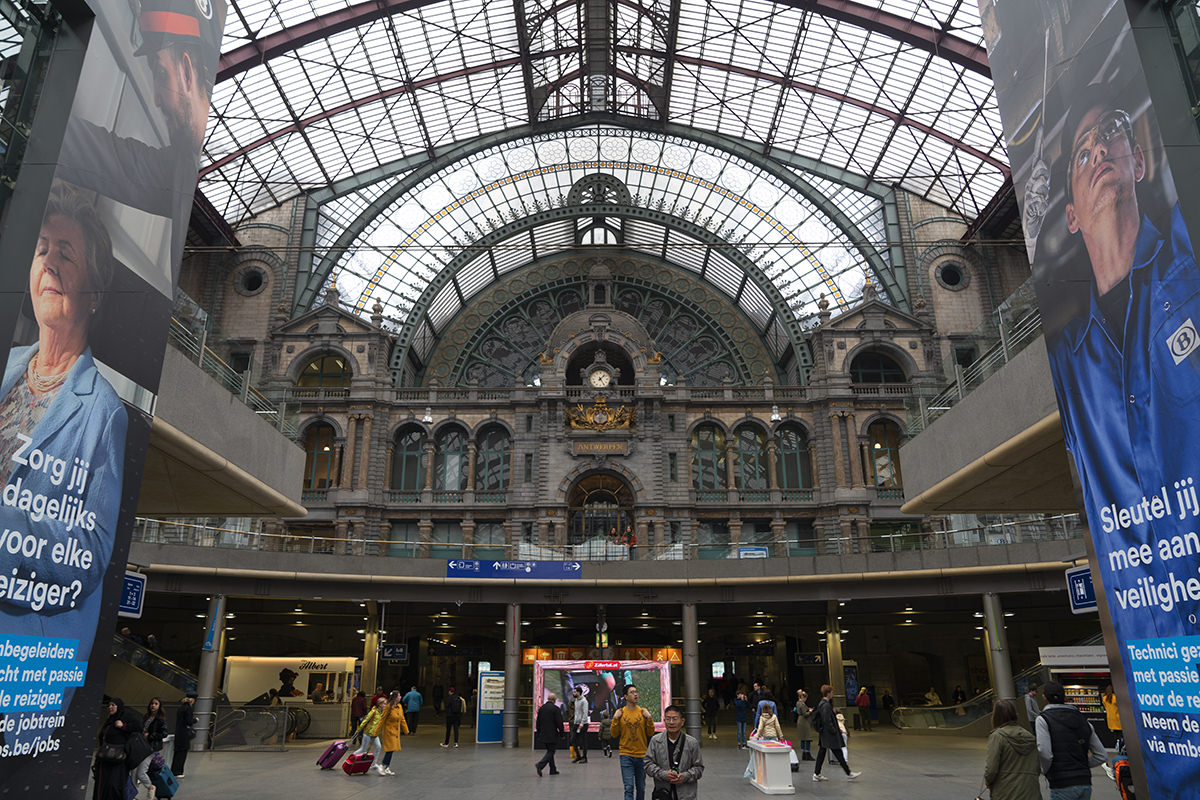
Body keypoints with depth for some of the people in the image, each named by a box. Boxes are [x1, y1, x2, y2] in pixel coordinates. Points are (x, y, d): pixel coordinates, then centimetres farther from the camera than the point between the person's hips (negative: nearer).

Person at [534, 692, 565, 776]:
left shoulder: (541, 708, 6)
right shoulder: (556, 709, -12)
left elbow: (538, 722, 12)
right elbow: (559, 723, -13)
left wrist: (539, 733, 20)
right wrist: (561, 734, -2)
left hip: (543, 734, 7)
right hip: (552, 735, -7)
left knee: (549, 751, 17)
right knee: (551, 752, -1)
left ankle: (553, 769, 21)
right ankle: (540, 765, -19)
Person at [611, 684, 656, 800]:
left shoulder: (643, 712, 2)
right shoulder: (620, 713, 0)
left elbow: (650, 733, 4)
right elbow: (614, 735, 2)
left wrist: (649, 718, -10)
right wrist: (615, 719, -10)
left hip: (642, 755, 2)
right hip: (626, 755, -2)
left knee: (641, 788, 12)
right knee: (629, 787, -7)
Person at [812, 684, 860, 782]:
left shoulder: (821, 704, 11)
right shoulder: (826, 705, -20)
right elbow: (827, 721, -23)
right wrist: (834, 731, -17)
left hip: (823, 734, 10)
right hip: (829, 735, -10)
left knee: (822, 752, 11)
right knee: (838, 753, -1)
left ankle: (816, 774, 14)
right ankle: (848, 774, 8)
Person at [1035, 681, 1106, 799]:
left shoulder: (1043, 719, -6)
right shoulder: (1083, 721, 12)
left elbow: (1045, 753, -17)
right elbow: (1102, 756, 14)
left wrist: (1045, 771, 1)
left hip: (1062, 786, -6)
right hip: (1085, 784, 6)